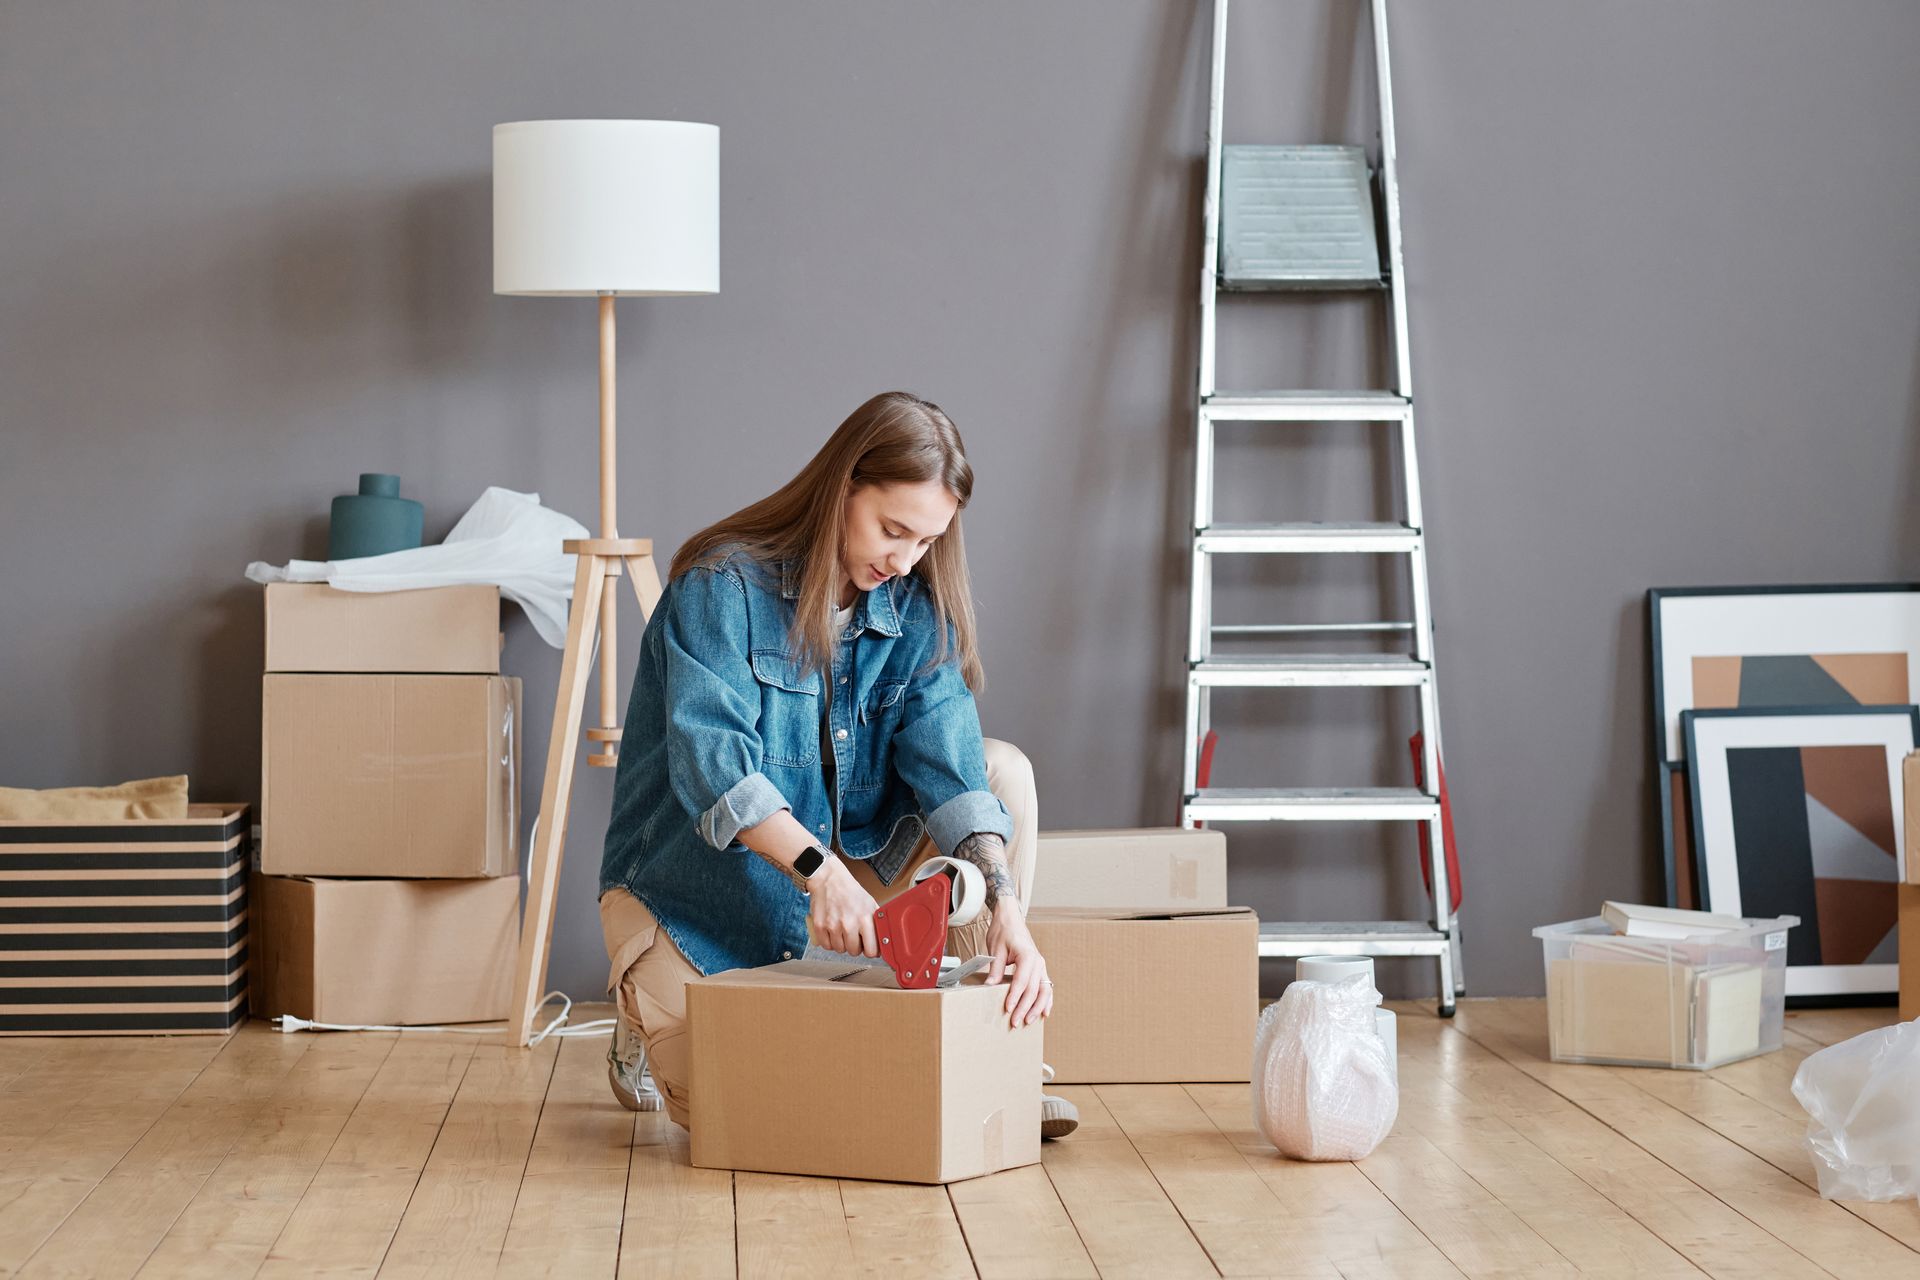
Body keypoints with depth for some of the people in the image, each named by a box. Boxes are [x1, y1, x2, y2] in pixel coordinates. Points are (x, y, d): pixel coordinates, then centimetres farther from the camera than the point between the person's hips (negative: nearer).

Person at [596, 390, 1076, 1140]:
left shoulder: (915, 611, -3)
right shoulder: (722, 585, -17)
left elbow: (949, 764, -16)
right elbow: (710, 758, -30)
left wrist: (1004, 907, -32)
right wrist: (820, 870, -44)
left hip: (844, 861, 5)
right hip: (696, 890, -5)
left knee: (1005, 769, -13)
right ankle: (650, 1026, 17)